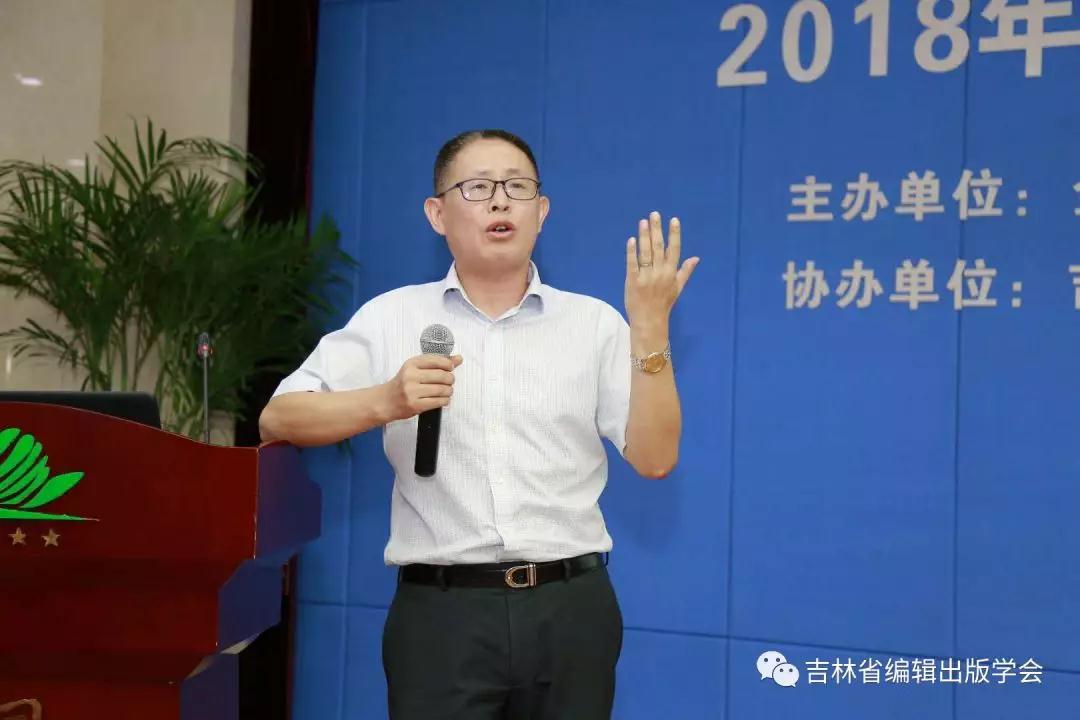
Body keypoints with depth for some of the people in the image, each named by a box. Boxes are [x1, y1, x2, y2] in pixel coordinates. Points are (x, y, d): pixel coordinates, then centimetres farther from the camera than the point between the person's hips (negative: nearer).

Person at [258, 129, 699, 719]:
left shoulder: (595, 323, 6)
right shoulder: (392, 317, 4)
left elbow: (654, 459, 0)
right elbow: (277, 420, 0)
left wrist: (649, 327, -9)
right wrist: (384, 401, -17)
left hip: (570, 609, 1)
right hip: (442, 612, -1)